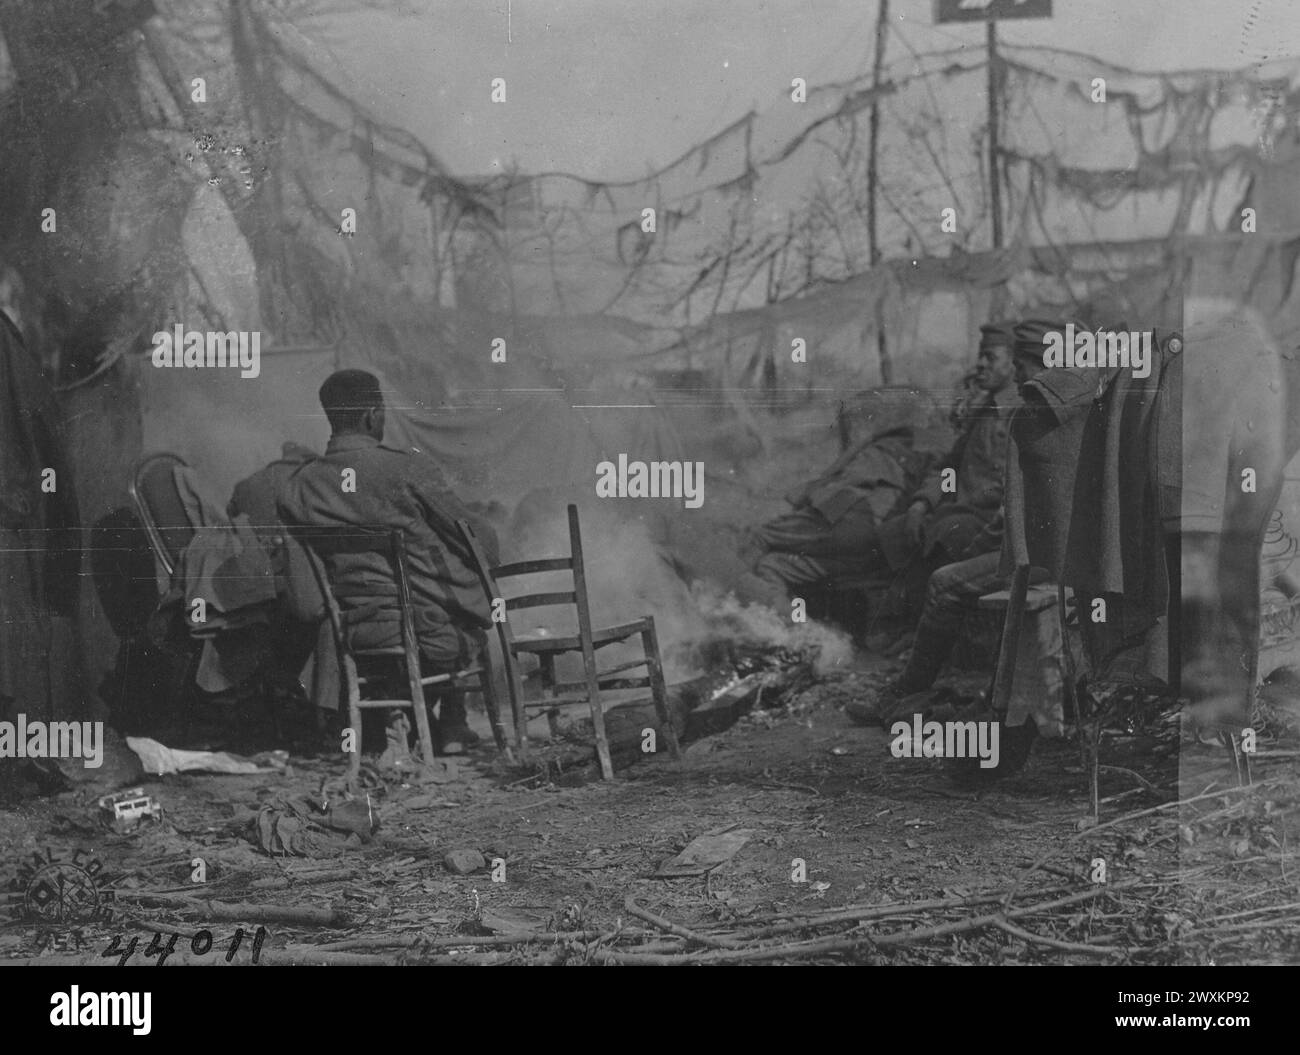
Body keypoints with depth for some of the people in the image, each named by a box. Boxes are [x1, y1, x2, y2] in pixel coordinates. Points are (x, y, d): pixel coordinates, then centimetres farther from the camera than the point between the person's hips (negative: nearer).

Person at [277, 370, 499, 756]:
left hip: (359, 641, 4)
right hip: (432, 634, -4)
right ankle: (452, 725, 36)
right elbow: (483, 541, -8)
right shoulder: (408, 470, -13)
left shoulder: (296, 488, -2)